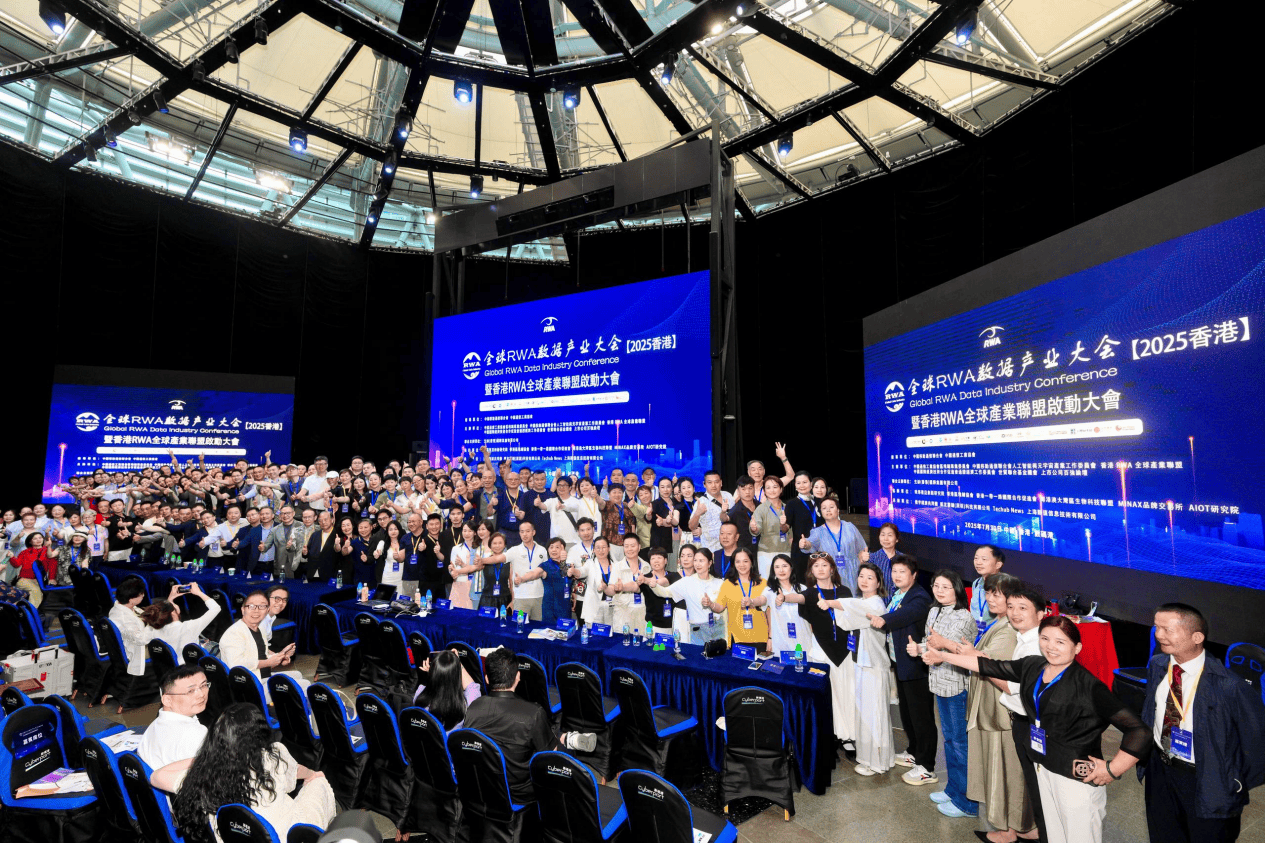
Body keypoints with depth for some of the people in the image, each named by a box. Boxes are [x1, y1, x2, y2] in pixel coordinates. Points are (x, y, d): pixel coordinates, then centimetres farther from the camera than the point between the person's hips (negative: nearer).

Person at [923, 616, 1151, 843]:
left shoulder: (1087, 686, -21)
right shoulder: (1033, 667, -1)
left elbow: (1139, 732, -22)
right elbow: (990, 667, 8)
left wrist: (1112, 769, -15)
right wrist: (943, 656, 11)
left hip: (1077, 778, -6)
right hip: (1044, 768, 6)